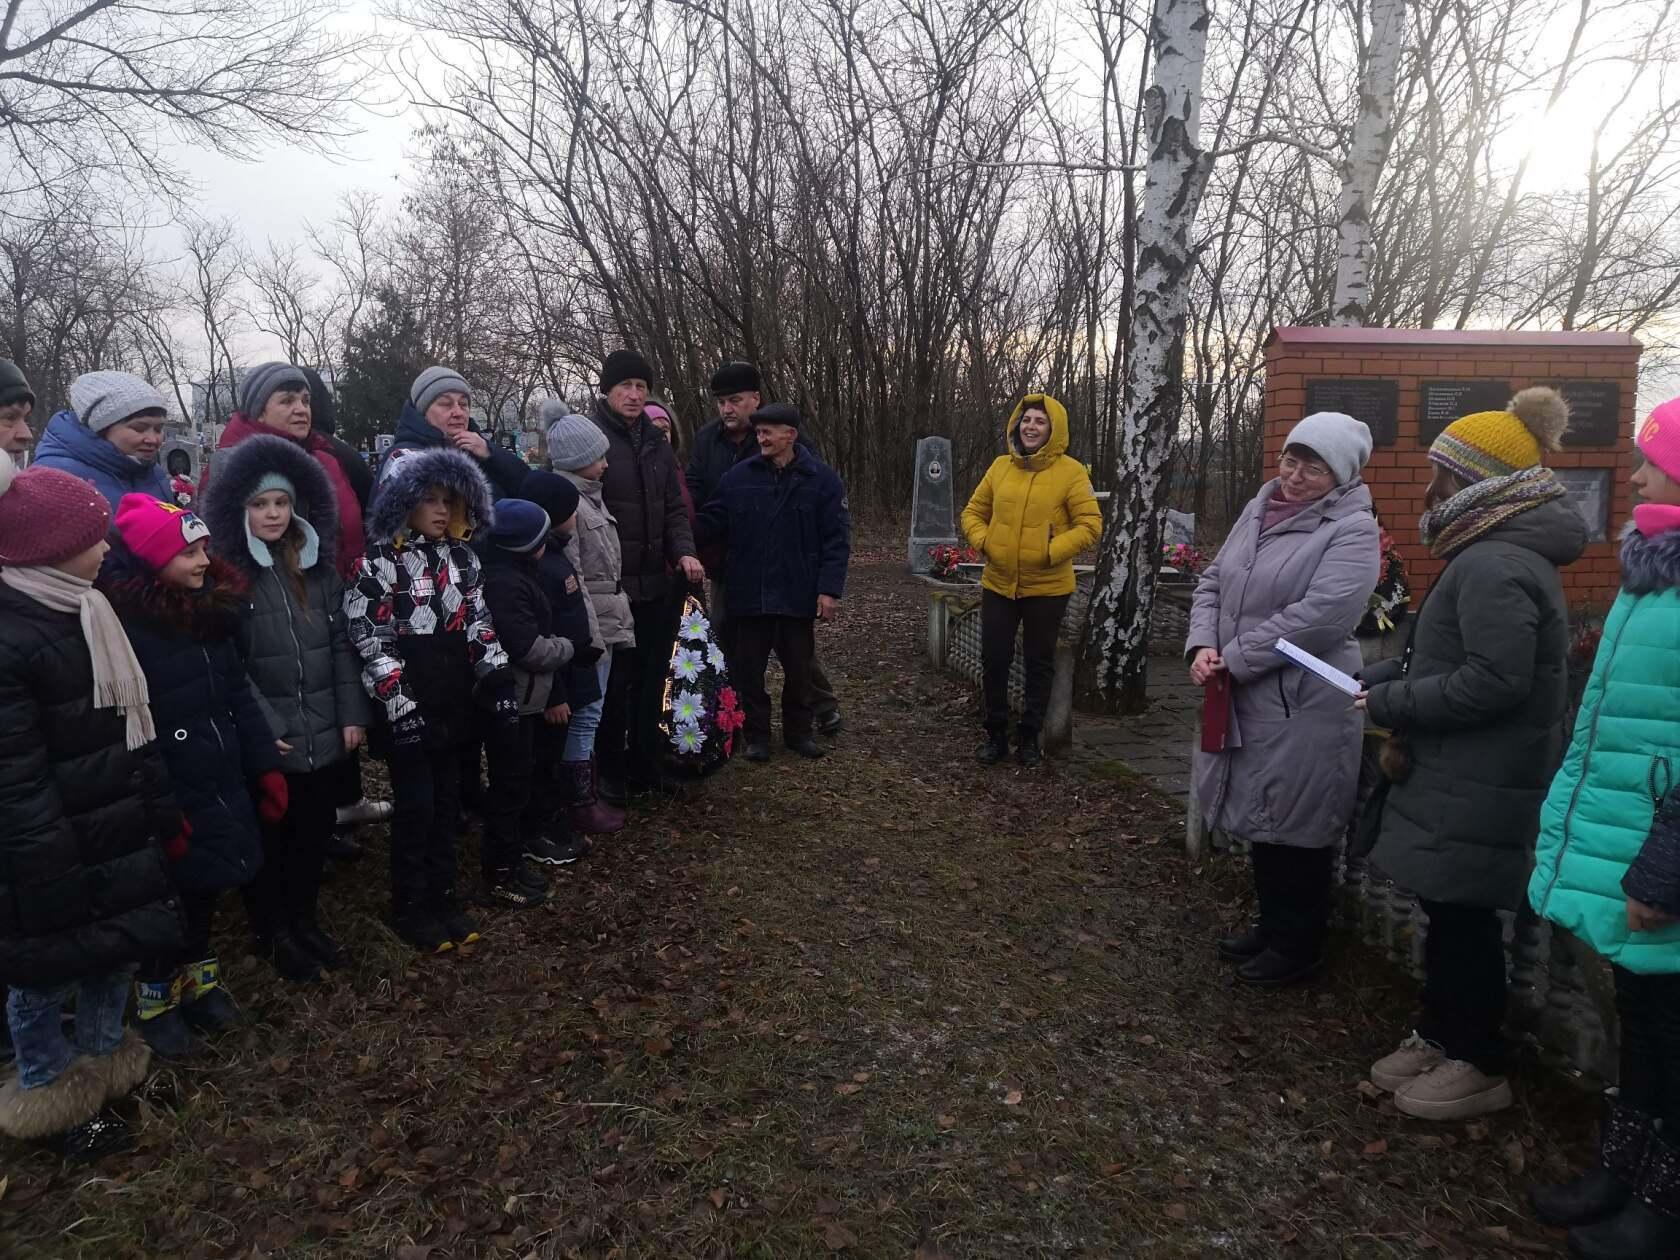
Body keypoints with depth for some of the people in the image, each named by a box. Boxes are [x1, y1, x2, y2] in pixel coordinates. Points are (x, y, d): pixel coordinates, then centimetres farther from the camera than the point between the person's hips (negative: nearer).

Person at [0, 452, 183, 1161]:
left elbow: (132, 722, 12)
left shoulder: (87, 611, 6)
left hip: (118, 831, 8)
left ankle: (102, 1061, 41)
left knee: (117, 949, 20)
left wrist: (162, 812, 14)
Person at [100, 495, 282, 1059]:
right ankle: (156, 997, 31)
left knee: (207, 886, 20)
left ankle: (200, 975, 40)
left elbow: (238, 694, 9)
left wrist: (266, 767, 7)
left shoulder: (209, 606, 4)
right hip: (167, 796, -6)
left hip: (221, 784, 7)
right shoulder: (124, 621, -20)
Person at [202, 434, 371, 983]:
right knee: (271, 839, 11)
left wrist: (353, 714, 1)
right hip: (267, 741, -4)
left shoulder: (318, 565, 7)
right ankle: (272, 931, 29)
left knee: (315, 832, 15)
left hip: (324, 732, 4)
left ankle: (305, 920, 34)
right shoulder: (227, 572, -8)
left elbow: (342, 644, 7)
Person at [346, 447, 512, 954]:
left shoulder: (462, 557, 7)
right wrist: (398, 704, -17)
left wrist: (498, 678, 3)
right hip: (408, 708, -5)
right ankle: (409, 907, 18)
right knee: (416, 806, 1)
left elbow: (479, 622, 13)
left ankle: (443, 896, 26)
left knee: (448, 801, 13)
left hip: (454, 703, 6)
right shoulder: (380, 562, -10)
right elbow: (369, 640, -12)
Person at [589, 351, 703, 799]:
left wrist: (684, 551, -5)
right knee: (614, 682, 3)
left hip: (656, 584, 6)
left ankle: (645, 763, 27)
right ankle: (611, 771, 18)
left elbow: (674, 508, 13)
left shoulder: (657, 444, 12)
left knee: (652, 678, 13)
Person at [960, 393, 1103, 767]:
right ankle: (996, 733, 24)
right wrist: (982, 541, -6)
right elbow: (973, 512, 13)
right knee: (994, 660, 8)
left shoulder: (1071, 471, -8)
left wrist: (1052, 551, -20)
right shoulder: (1000, 466, 4)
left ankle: (1030, 736, 25)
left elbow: (1090, 525, -10)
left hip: (1047, 588, -3)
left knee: (1039, 663, 10)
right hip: (998, 583, 3)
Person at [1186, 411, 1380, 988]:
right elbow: (1212, 582, 12)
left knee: (1294, 829, 4)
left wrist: (1234, 660, -19)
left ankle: (1298, 946, 24)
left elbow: (1320, 615, -24)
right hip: (1245, 701, 8)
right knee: (1258, 817, 19)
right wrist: (1202, 646, -6)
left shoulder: (1352, 530, -12)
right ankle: (1271, 925, 38)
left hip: (1302, 707, -7)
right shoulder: (1259, 510, 10)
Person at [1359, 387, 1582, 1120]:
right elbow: (1441, 651, 19)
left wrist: (1389, 704, -18)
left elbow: (1494, 681, -27)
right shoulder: (1499, 555, 13)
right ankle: (1440, 1036, 32)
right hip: (1459, 775, 10)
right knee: (1447, 909, 18)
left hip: (1477, 789, -10)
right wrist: (1377, 679, 6)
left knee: (1464, 917, 3)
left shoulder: (1493, 566, -22)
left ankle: (1479, 1066, 20)